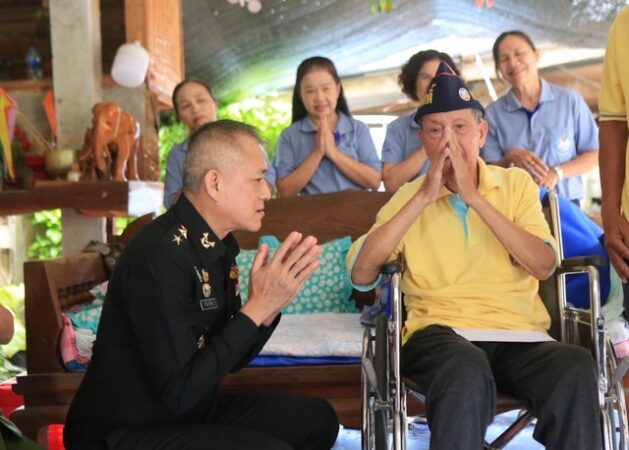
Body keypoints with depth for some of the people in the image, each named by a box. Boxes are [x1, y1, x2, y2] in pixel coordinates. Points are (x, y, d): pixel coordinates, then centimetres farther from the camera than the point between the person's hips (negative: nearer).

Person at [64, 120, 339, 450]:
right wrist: (257, 306, -23)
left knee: (318, 420, 8)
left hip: (192, 411, 9)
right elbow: (178, 393, -27)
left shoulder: (217, 245, 3)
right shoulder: (160, 256, -25)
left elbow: (230, 359, 9)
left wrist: (269, 304, -9)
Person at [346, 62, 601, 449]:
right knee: (467, 368, -37)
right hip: (440, 330, -1)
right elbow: (361, 275, -4)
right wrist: (423, 197, -7)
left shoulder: (516, 183, 15)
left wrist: (474, 197, -8)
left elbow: (543, 266, -2)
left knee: (577, 367, -32)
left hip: (519, 332, 1)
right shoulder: (409, 197, 13)